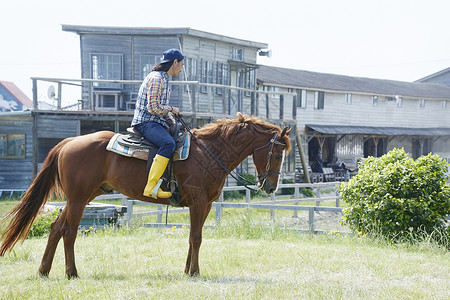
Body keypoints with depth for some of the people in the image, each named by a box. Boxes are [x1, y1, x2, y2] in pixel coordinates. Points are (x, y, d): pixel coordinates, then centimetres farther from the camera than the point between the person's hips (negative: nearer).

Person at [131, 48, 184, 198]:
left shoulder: (164, 79, 21)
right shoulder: (156, 78, -12)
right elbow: (153, 107, -19)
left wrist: (174, 124, 14)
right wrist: (171, 110, -5)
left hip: (155, 122, 11)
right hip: (145, 122, -11)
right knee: (168, 143, -33)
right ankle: (151, 187, -38)